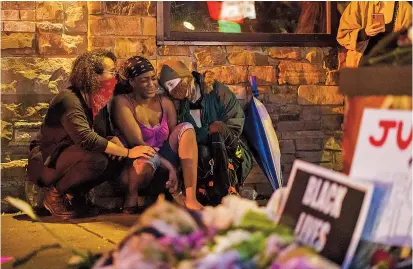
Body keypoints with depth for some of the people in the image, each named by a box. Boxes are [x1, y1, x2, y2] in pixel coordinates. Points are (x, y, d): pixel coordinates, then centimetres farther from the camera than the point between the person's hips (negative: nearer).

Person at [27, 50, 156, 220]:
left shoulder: (99, 102, 5)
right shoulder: (69, 99, -24)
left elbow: (108, 134, 7)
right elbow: (86, 138, -35)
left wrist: (119, 145, -18)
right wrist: (127, 152, -32)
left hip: (69, 158, 9)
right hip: (45, 163, -9)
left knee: (117, 160, -11)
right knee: (96, 159, -33)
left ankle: (73, 194, 2)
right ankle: (55, 195, -12)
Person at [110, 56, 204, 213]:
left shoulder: (165, 103, 7)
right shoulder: (122, 103, -9)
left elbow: (174, 139, 2)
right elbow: (136, 142, -17)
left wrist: (173, 171, -16)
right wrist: (170, 166, -22)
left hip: (163, 166, 6)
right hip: (134, 166, -5)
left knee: (186, 128, -17)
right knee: (149, 158, -41)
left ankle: (191, 198, -28)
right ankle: (131, 197, -7)